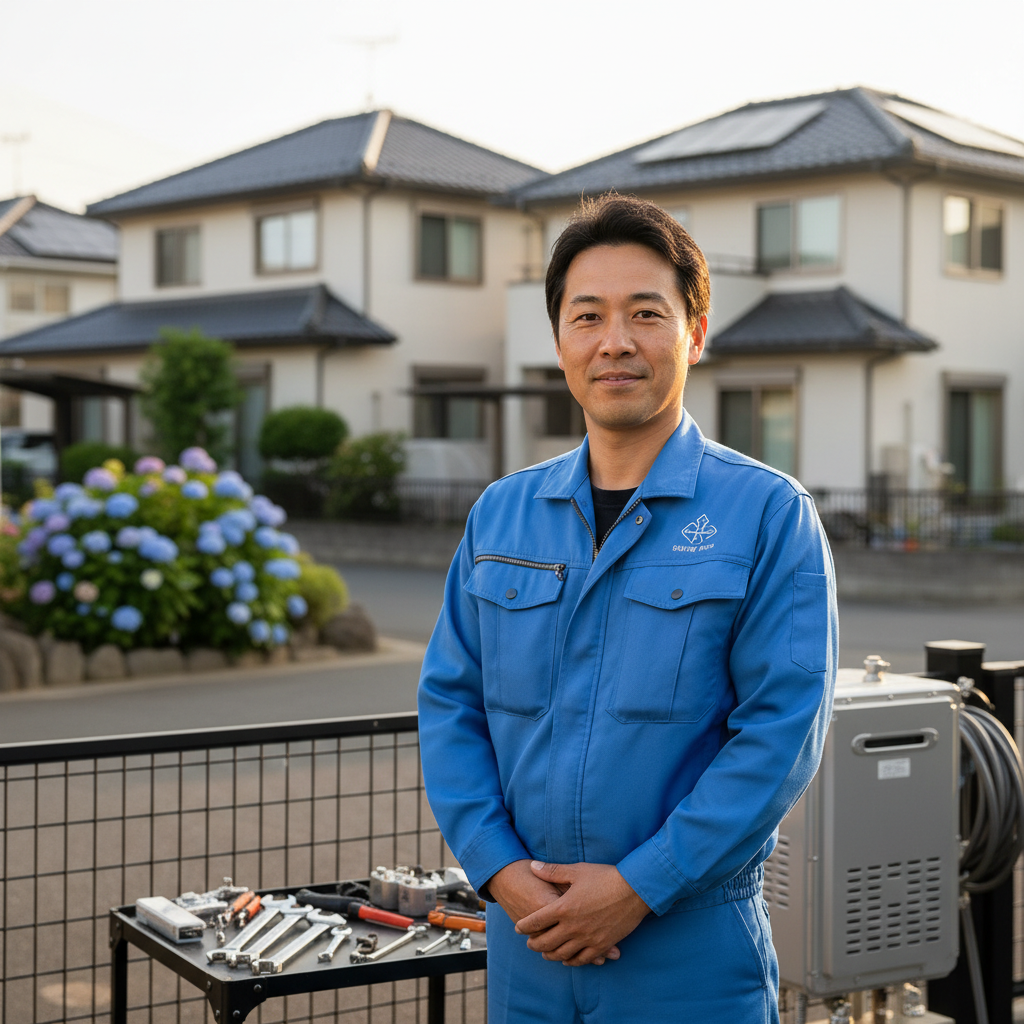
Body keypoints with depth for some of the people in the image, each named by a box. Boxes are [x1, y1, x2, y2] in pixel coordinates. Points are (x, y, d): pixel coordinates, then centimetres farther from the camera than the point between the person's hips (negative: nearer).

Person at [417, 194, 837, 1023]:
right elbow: (449, 704, 6)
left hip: (693, 952, -3)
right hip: (528, 941, 4)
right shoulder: (500, 514, 7)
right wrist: (502, 871, -8)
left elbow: (783, 729, -12)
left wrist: (639, 887, -16)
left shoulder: (769, 514, -6)